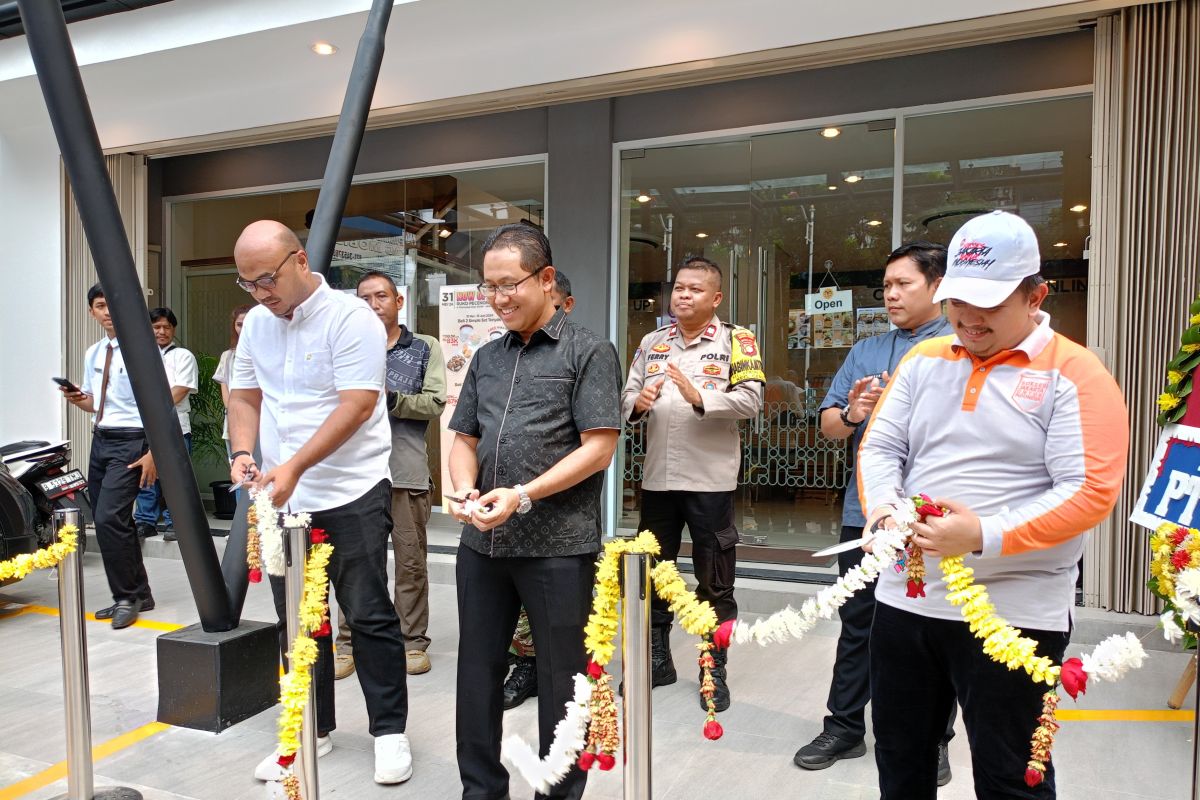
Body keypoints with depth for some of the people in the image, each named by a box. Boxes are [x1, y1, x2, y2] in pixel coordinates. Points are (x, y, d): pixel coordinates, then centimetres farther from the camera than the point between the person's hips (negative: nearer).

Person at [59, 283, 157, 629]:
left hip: (130, 444, -8)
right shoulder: (93, 354, 13)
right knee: (108, 522, 12)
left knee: (109, 519, -16)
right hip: (100, 441, 8)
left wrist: (152, 453, -17)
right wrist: (79, 400, 0)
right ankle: (137, 595, 25)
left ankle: (127, 596, 1)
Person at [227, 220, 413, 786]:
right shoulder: (255, 323, 9)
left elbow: (357, 404, -19)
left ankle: (389, 731, 17)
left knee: (368, 616, 2)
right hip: (282, 500, 7)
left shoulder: (350, 318, -12)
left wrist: (294, 466, -24)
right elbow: (244, 396, 15)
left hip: (352, 494, -6)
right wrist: (243, 451, -4)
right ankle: (310, 730, 30)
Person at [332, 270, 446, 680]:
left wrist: (391, 399, -13)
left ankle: (413, 641, 17)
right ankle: (349, 642, 16)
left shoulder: (425, 348, 9)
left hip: (407, 470, -1)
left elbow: (434, 403, -2)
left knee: (411, 561, 5)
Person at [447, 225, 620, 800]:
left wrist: (523, 495, -18)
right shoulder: (487, 358, 13)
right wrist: (465, 491, -5)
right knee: (477, 671, 15)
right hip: (483, 542, 6)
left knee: (560, 679, 8)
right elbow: (464, 439, 16)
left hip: (558, 545, -5)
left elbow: (599, 446, -11)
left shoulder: (588, 352, -4)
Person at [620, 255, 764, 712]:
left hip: (710, 480, -4)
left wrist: (700, 397, -25)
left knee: (715, 583, 7)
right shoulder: (651, 343, 12)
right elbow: (627, 399, 10)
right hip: (657, 478, 5)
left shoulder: (736, 341, -1)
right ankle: (657, 660, 32)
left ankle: (715, 669, 23)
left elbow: (750, 400, -13)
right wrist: (638, 403, -12)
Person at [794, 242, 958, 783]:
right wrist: (850, 415, -13)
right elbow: (828, 424, 8)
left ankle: (934, 740, 25)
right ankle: (843, 728, 28)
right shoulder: (864, 352, 14)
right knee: (856, 625, 14)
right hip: (865, 511, 5)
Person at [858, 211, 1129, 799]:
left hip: (1014, 613, -5)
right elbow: (879, 448, 6)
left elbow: (1091, 490, -15)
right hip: (905, 597, 5)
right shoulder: (924, 360, 9)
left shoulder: (1074, 374, -7)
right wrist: (884, 513, -14)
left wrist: (985, 536, -26)